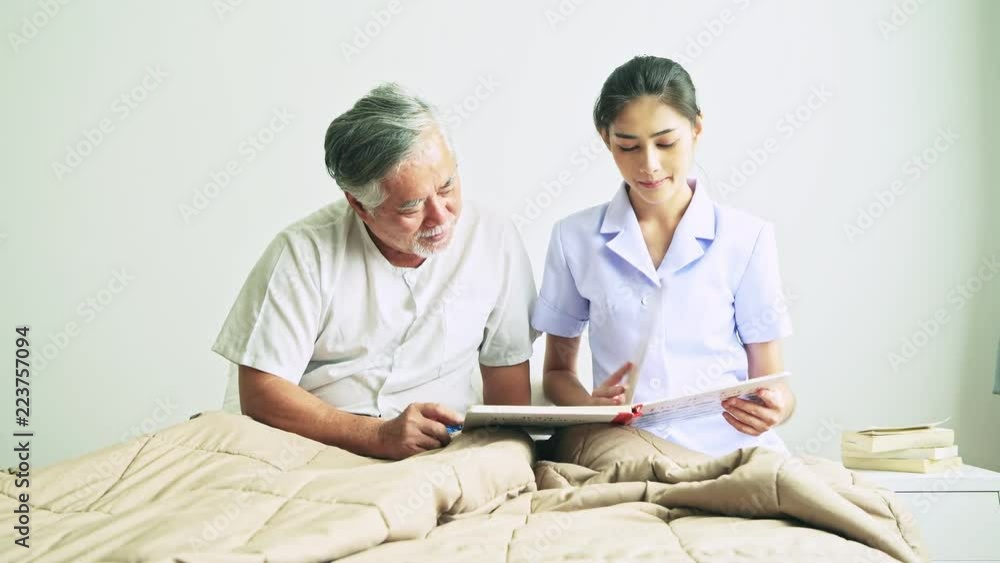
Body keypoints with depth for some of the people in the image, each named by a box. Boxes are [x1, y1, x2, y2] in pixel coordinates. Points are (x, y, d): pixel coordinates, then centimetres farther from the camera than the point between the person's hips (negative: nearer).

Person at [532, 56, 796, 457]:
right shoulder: (574, 239, 7)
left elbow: (769, 377, 8)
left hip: (730, 451, 1)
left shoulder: (747, 239, 5)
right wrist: (590, 404, -8)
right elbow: (557, 372, 14)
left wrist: (774, 407, -15)